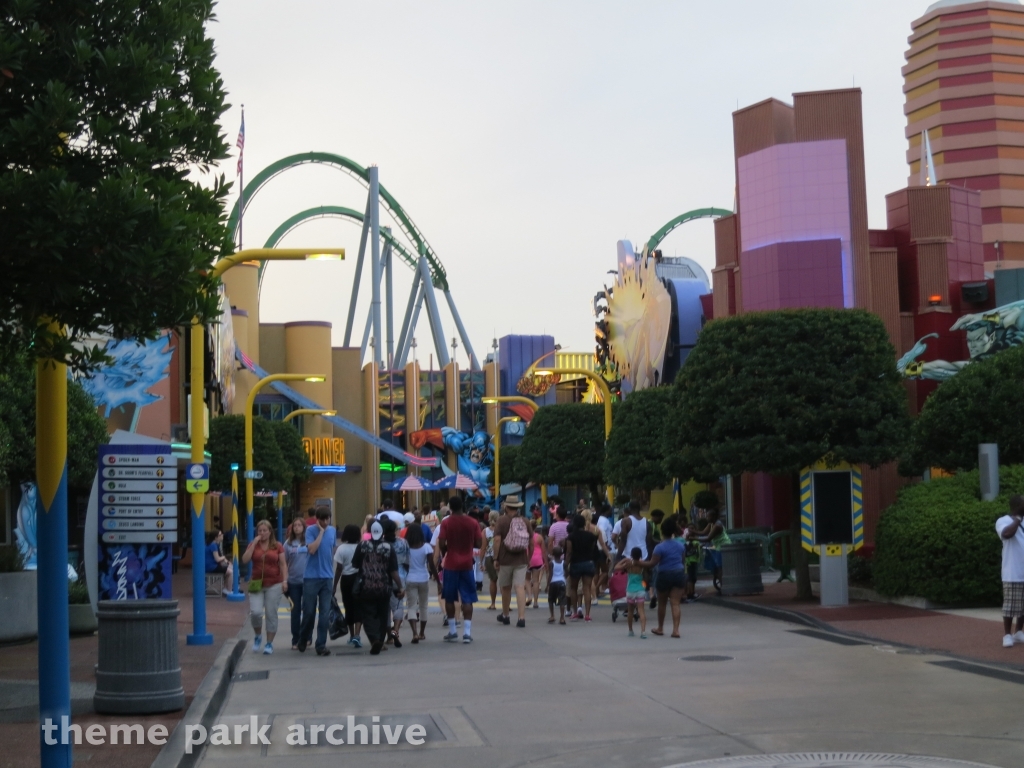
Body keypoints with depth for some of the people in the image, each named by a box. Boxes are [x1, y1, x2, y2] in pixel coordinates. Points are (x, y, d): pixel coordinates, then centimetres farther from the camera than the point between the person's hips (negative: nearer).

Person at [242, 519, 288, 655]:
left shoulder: (277, 546, 4)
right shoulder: (253, 545, 8)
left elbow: (283, 564, 3)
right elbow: (245, 560, -7)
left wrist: (285, 580, -8)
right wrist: (254, 543, -9)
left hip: (274, 584, -1)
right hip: (256, 584, 1)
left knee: (271, 614, 1)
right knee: (255, 612, -13)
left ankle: (269, 643, 12)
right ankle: (258, 636, 15)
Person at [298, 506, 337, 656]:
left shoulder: (333, 531, 6)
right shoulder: (311, 530, -7)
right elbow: (312, 549, -21)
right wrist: (321, 531, -17)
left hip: (327, 577, 3)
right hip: (311, 577, -3)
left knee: (325, 613, 0)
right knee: (309, 611, 4)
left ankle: (321, 645, 4)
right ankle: (303, 639, 27)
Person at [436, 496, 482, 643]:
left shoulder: (446, 523, -7)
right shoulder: (472, 523, -1)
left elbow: (441, 544, -12)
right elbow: (479, 544, -1)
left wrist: (444, 553, 8)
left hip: (450, 565, -1)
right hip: (467, 565, 1)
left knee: (449, 598, 11)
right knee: (467, 599, 3)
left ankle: (452, 632, 14)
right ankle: (467, 632, -4)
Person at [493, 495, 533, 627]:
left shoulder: (502, 520, -5)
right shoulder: (525, 521, 6)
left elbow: (497, 539, -13)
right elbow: (531, 542, 8)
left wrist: (495, 558, -8)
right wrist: (529, 558, 19)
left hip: (505, 560, -2)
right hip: (521, 560, 2)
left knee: (505, 588, 13)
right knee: (520, 587, -5)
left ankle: (505, 615, 30)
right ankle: (521, 617, -17)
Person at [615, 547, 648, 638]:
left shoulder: (628, 564, -5)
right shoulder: (642, 565, -2)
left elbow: (616, 567, -1)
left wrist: (623, 561, 8)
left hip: (630, 591, 0)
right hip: (640, 590, 0)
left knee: (630, 611, 17)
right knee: (641, 611, -7)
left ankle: (630, 631, 25)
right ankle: (643, 631, -22)